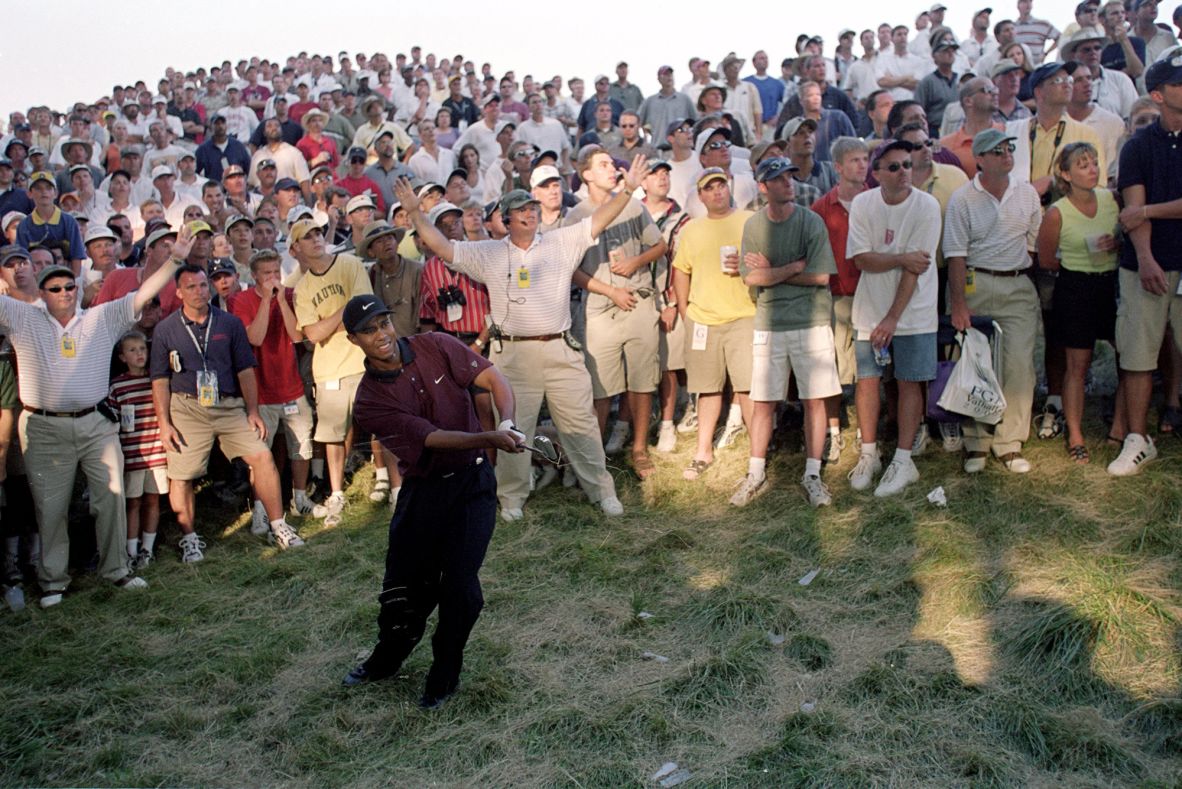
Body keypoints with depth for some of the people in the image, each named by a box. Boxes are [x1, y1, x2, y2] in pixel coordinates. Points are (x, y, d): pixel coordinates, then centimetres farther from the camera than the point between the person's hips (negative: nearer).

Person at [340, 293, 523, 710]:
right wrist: (491, 438, -33)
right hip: (422, 489, 1)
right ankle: (387, 659, 38)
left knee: (460, 582, -7)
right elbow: (432, 437, -20)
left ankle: (445, 672, 17)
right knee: (405, 582, 8)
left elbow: (494, 379, -8)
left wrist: (507, 423, -28)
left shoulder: (436, 347, -4)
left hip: (472, 482, 0)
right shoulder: (369, 400, -10)